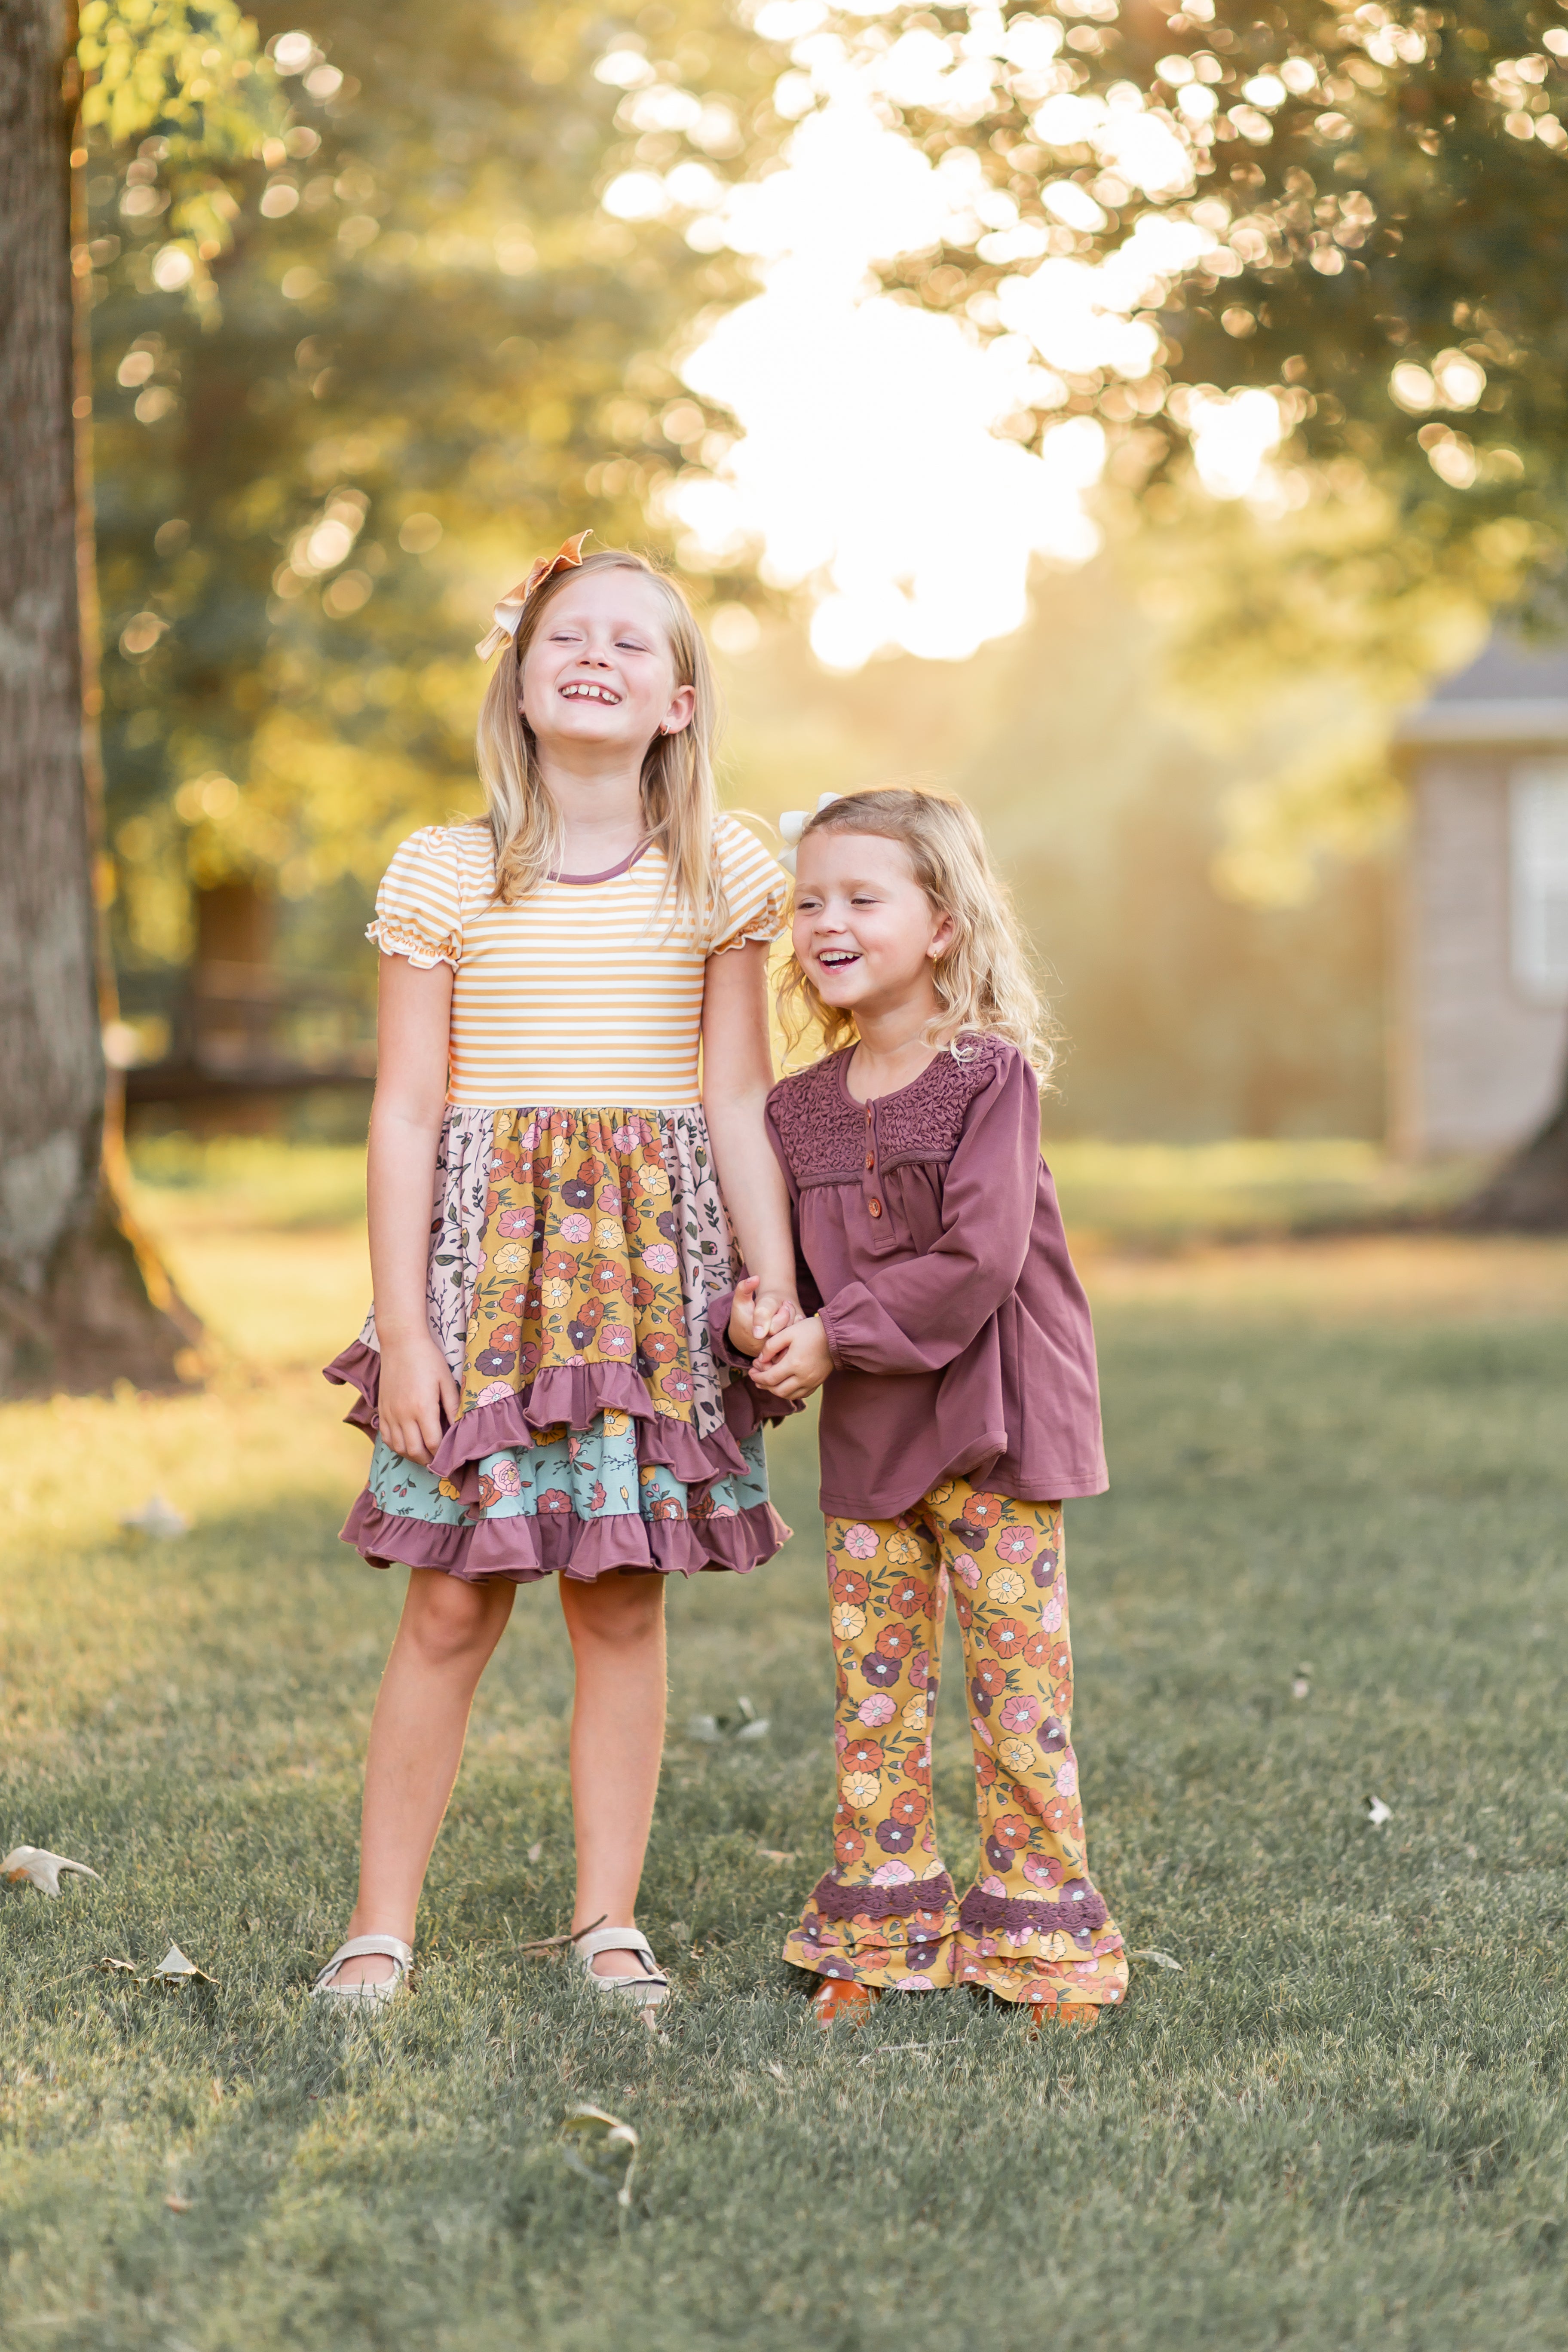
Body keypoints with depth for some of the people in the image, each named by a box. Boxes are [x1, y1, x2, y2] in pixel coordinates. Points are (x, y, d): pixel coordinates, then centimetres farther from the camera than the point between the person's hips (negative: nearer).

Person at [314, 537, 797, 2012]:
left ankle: (607, 1920, 16)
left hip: (654, 1261, 1)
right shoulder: (443, 875, 0)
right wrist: (401, 1326, -6)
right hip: (487, 1245, -1)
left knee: (623, 1601, 4)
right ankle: (381, 1921, 11)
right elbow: (406, 1113, -1)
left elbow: (738, 1104, 6)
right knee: (451, 1603, -1)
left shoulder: (718, 877, 5)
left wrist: (777, 1285, 0)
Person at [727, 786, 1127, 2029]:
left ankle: (1046, 1941, 9)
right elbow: (786, 1262, 12)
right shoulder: (801, 1108, 8)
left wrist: (837, 1335, -18)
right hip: (866, 1438, 5)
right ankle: (879, 1937, 17)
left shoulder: (989, 1076, -10)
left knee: (1020, 1690, 0)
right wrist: (754, 1319, -10)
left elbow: (979, 1259, -19)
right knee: (874, 1692, 8)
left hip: (991, 1424, -5)